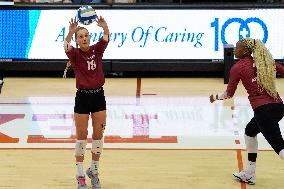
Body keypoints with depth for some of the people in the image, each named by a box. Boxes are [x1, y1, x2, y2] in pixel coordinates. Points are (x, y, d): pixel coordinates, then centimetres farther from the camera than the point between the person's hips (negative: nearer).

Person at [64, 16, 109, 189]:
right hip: (82, 97, -2)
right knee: (81, 137, 5)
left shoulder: (97, 50, 1)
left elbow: (106, 38, -19)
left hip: (98, 96, 2)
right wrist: (70, 32, -48)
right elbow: (66, 46, -28)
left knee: (98, 136, 9)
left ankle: (94, 171, 25)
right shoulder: (75, 53, -4)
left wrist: (104, 27, -41)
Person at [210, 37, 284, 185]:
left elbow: (229, 94, 7)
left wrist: (215, 97, 26)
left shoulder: (238, 68, -1)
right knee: (250, 131, 27)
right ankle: (249, 174, 35)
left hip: (263, 110, -8)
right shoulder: (265, 62, 13)